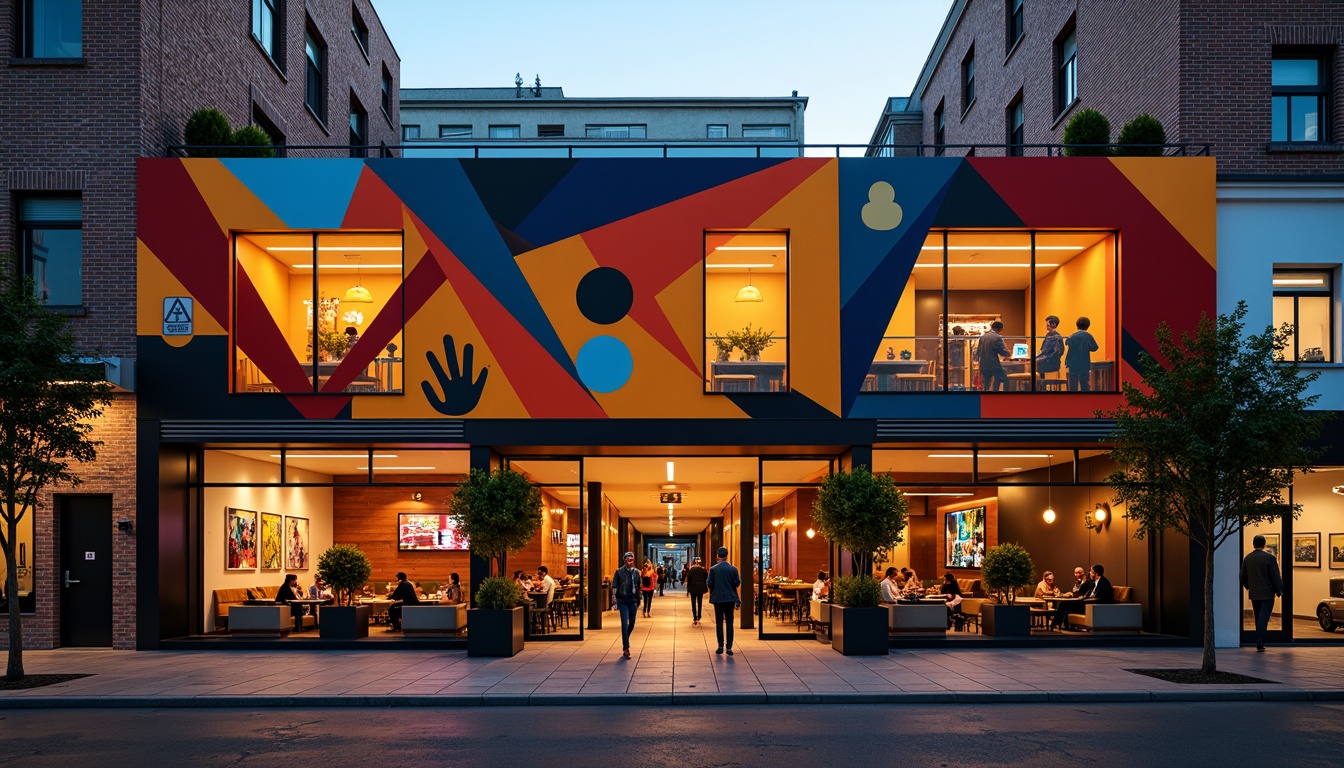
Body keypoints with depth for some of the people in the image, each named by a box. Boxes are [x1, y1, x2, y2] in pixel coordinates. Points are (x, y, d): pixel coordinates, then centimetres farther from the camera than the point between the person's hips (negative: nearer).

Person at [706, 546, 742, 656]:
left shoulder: (713, 569, -8)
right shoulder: (733, 569, -6)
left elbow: (709, 584, -7)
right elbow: (737, 584, -2)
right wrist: (739, 579, 18)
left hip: (717, 598, 0)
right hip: (730, 599, 0)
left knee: (719, 623, 8)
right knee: (729, 623, 5)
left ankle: (720, 647, 6)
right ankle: (729, 647, 1)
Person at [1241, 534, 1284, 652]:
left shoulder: (1247, 558, 4)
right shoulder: (1270, 558, -11)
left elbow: (1243, 576, 11)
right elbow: (1275, 576, -11)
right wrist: (1279, 590, 1)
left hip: (1254, 594, 5)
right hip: (1267, 593, -5)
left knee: (1258, 619, 15)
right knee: (1263, 619, -6)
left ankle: (1259, 644, 20)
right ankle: (1259, 644, -14)